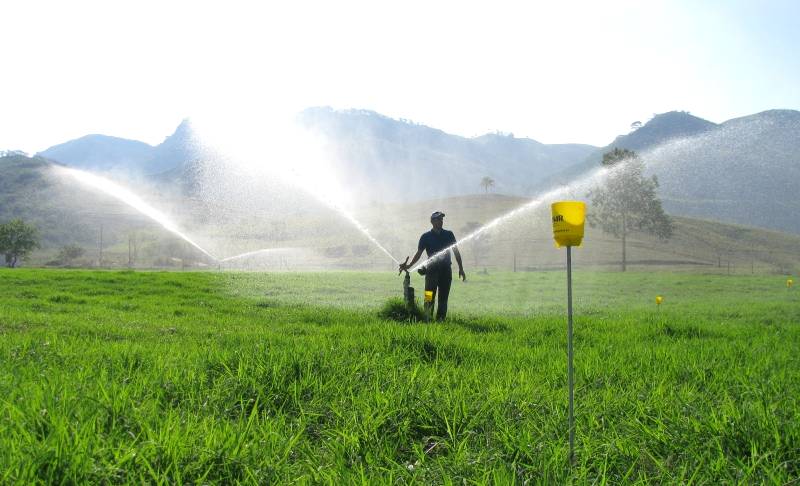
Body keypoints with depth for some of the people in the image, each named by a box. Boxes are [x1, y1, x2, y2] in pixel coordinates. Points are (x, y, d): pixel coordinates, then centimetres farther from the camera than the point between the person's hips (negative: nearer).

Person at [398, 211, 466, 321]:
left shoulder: (449, 235, 9)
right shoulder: (426, 237, 4)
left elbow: (456, 252, 11)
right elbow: (419, 253, 2)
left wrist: (461, 268, 7)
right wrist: (409, 266, -12)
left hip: (446, 270, 2)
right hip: (432, 270, -2)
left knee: (443, 297, 3)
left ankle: (441, 318, 8)